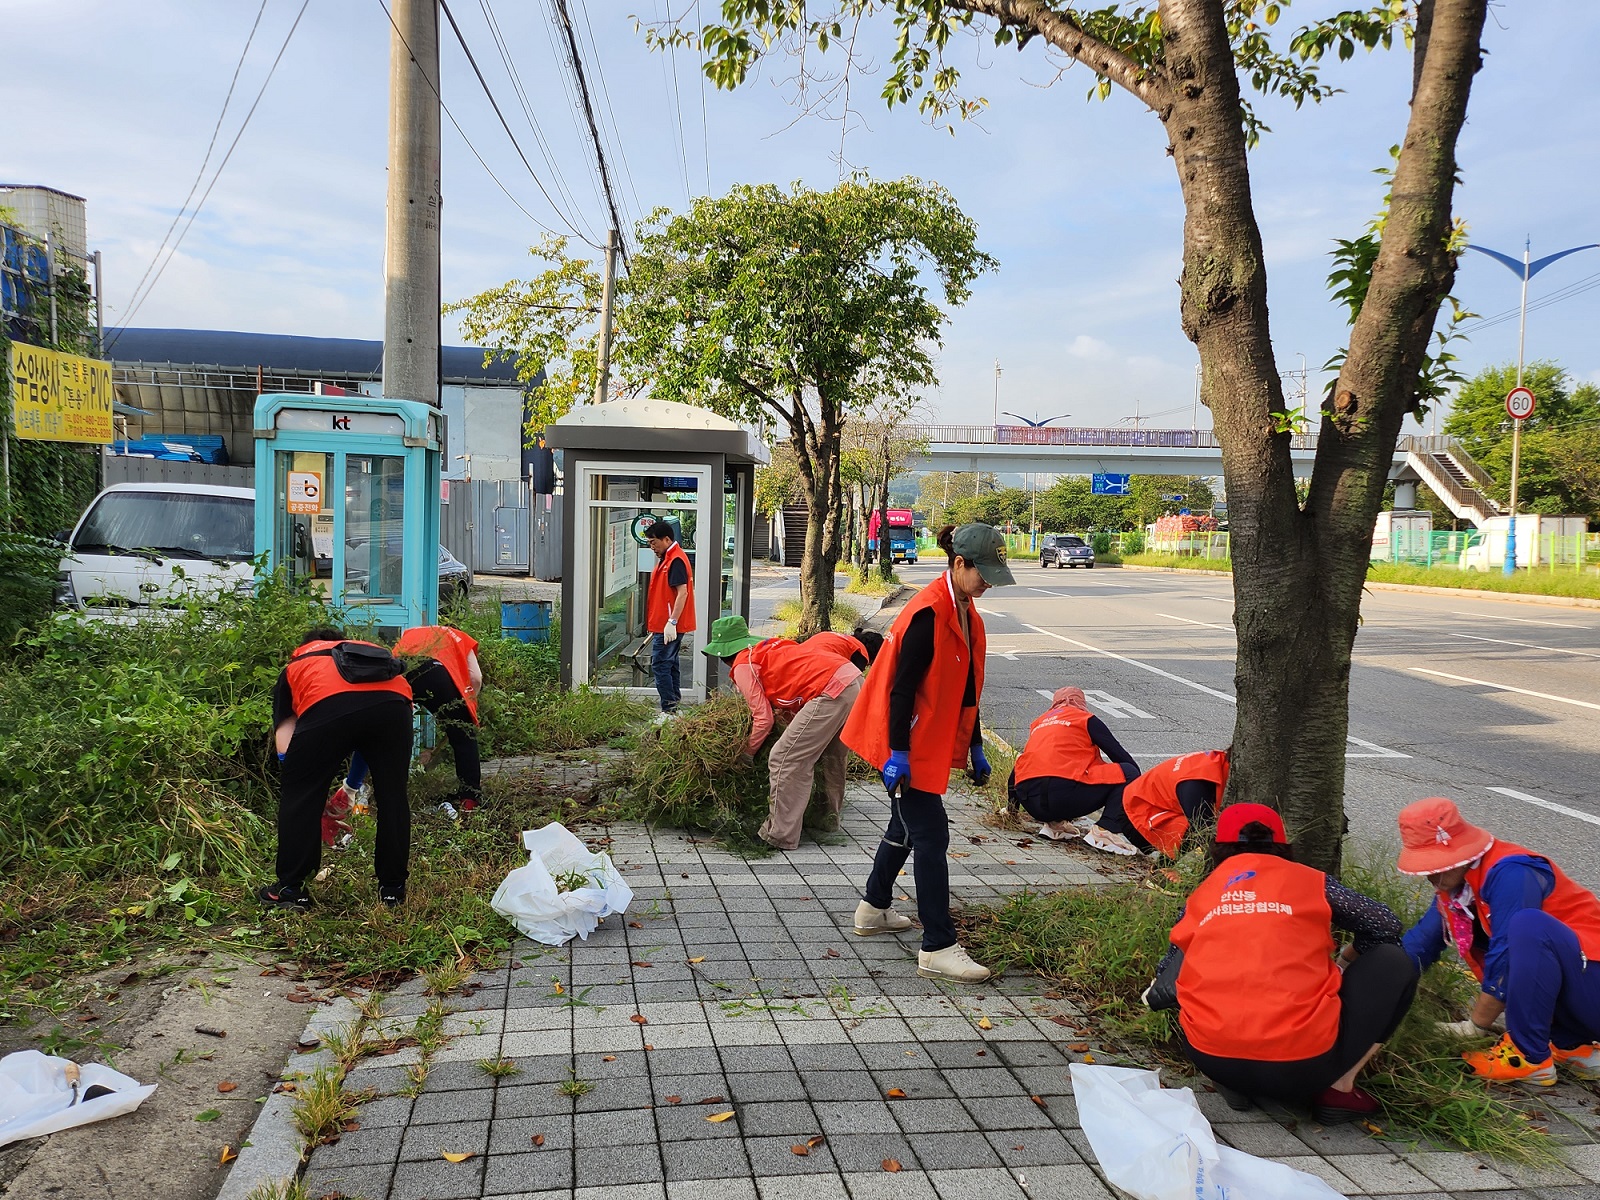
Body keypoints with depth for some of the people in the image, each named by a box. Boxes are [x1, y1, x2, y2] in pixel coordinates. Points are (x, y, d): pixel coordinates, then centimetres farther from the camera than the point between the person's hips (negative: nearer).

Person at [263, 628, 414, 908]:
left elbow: (285, 747, 26)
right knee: (392, 796, 18)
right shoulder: (374, 650, 42)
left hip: (327, 706, -2)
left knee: (301, 797, 18)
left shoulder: (295, 666, 36)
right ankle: (392, 888, 28)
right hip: (393, 703, 2)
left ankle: (291, 889, 25)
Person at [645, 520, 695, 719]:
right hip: (664, 624, 11)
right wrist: (654, 624, 24)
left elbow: (682, 592, -23)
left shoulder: (676, 560, -16)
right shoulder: (667, 558, 16)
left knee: (660, 665, -9)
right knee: (670, 665, 14)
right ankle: (674, 706, 21)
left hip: (668, 626, -11)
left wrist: (672, 622, -25)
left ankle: (669, 711, -8)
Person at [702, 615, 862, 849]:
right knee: (830, 754, 28)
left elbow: (763, 719, 1)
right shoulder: (766, 647, 27)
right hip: (854, 679, 10)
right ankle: (829, 818, 44)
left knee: (784, 759, -2)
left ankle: (780, 836, 3)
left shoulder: (743, 665, 2)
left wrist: (747, 752, 16)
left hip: (831, 693, -10)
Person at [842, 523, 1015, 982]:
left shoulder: (965, 613, 9)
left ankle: (874, 909, 38)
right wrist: (897, 754, -24)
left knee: (907, 826, 21)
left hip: (932, 744, 10)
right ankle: (938, 948, -1)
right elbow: (902, 688, -23)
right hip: (910, 746, -10)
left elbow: (965, 687, 16)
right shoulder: (928, 614, -21)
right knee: (931, 837, -7)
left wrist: (975, 748, 18)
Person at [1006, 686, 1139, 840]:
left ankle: (1055, 824, 9)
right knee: (1128, 772, 7)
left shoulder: (1038, 723, 29)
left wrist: (1012, 807, 43)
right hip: (1065, 793, -6)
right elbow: (1122, 757, 11)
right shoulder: (1086, 719, 14)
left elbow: (1019, 768, 32)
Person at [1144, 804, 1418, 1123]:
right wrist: (1345, 959, 34)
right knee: (1395, 963, 19)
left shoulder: (1199, 897, 14)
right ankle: (1339, 1088, 12)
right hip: (1303, 1066, -2)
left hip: (1209, 1059, 3)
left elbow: (1166, 989, 19)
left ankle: (1232, 1083, 14)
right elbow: (1386, 925, 17)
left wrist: (1152, 994, 42)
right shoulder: (1309, 881, 9)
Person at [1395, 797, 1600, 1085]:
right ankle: (1573, 1047, 10)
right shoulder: (1454, 884, 5)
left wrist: (1475, 1028, -14)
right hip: (1569, 1003, 9)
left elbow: (1506, 958, -23)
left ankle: (1529, 1057, -17)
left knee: (1527, 924, -30)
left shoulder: (1508, 873, -22)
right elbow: (1420, 944, 7)